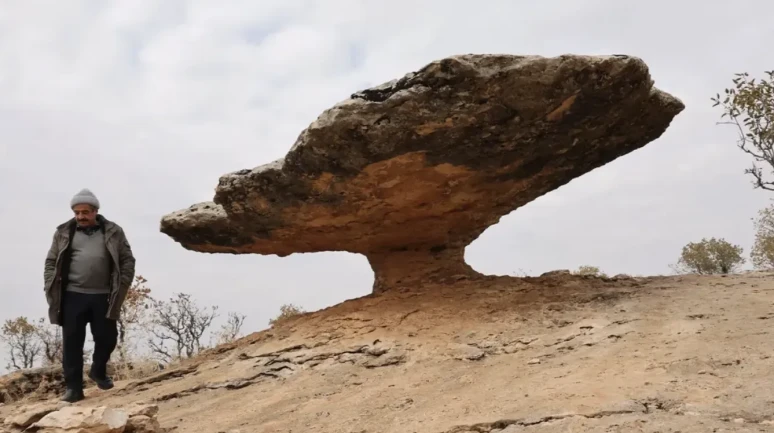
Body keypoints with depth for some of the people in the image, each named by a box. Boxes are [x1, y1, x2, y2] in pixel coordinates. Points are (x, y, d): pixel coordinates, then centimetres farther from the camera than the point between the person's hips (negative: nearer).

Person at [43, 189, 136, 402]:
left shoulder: (113, 232, 4)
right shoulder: (64, 233, 7)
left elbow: (128, 260, 4)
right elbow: (51, 262, 10)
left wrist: (121, 287, -6)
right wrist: (52, 289, -1)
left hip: (103, 296, 0)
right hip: (73, 296, 0)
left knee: (107, 338, 7)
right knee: (72, 342, 2)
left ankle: (98, 371, 34)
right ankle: (73, 387, 11)